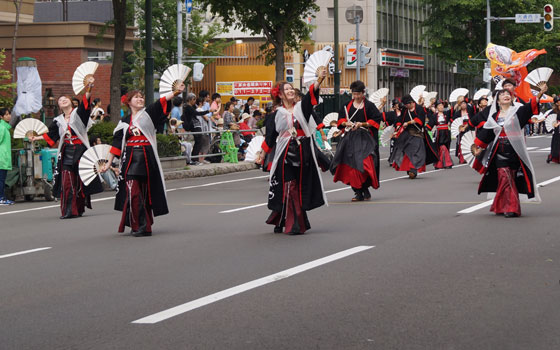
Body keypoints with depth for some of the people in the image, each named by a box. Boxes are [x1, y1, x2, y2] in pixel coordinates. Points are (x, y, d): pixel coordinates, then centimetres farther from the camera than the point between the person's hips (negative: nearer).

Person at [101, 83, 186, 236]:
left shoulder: (149, 113, 7)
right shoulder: (124, 122, 11)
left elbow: (162, 103, -9)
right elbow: (117, 143, 13)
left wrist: (175, 92, -25)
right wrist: (109, 163, 11)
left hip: (147, 158, -1)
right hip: (130, 159, 1)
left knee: (145, 193, 4)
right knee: (133, 192, -11)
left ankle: (143, 225, 15)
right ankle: (140, 225, -8)